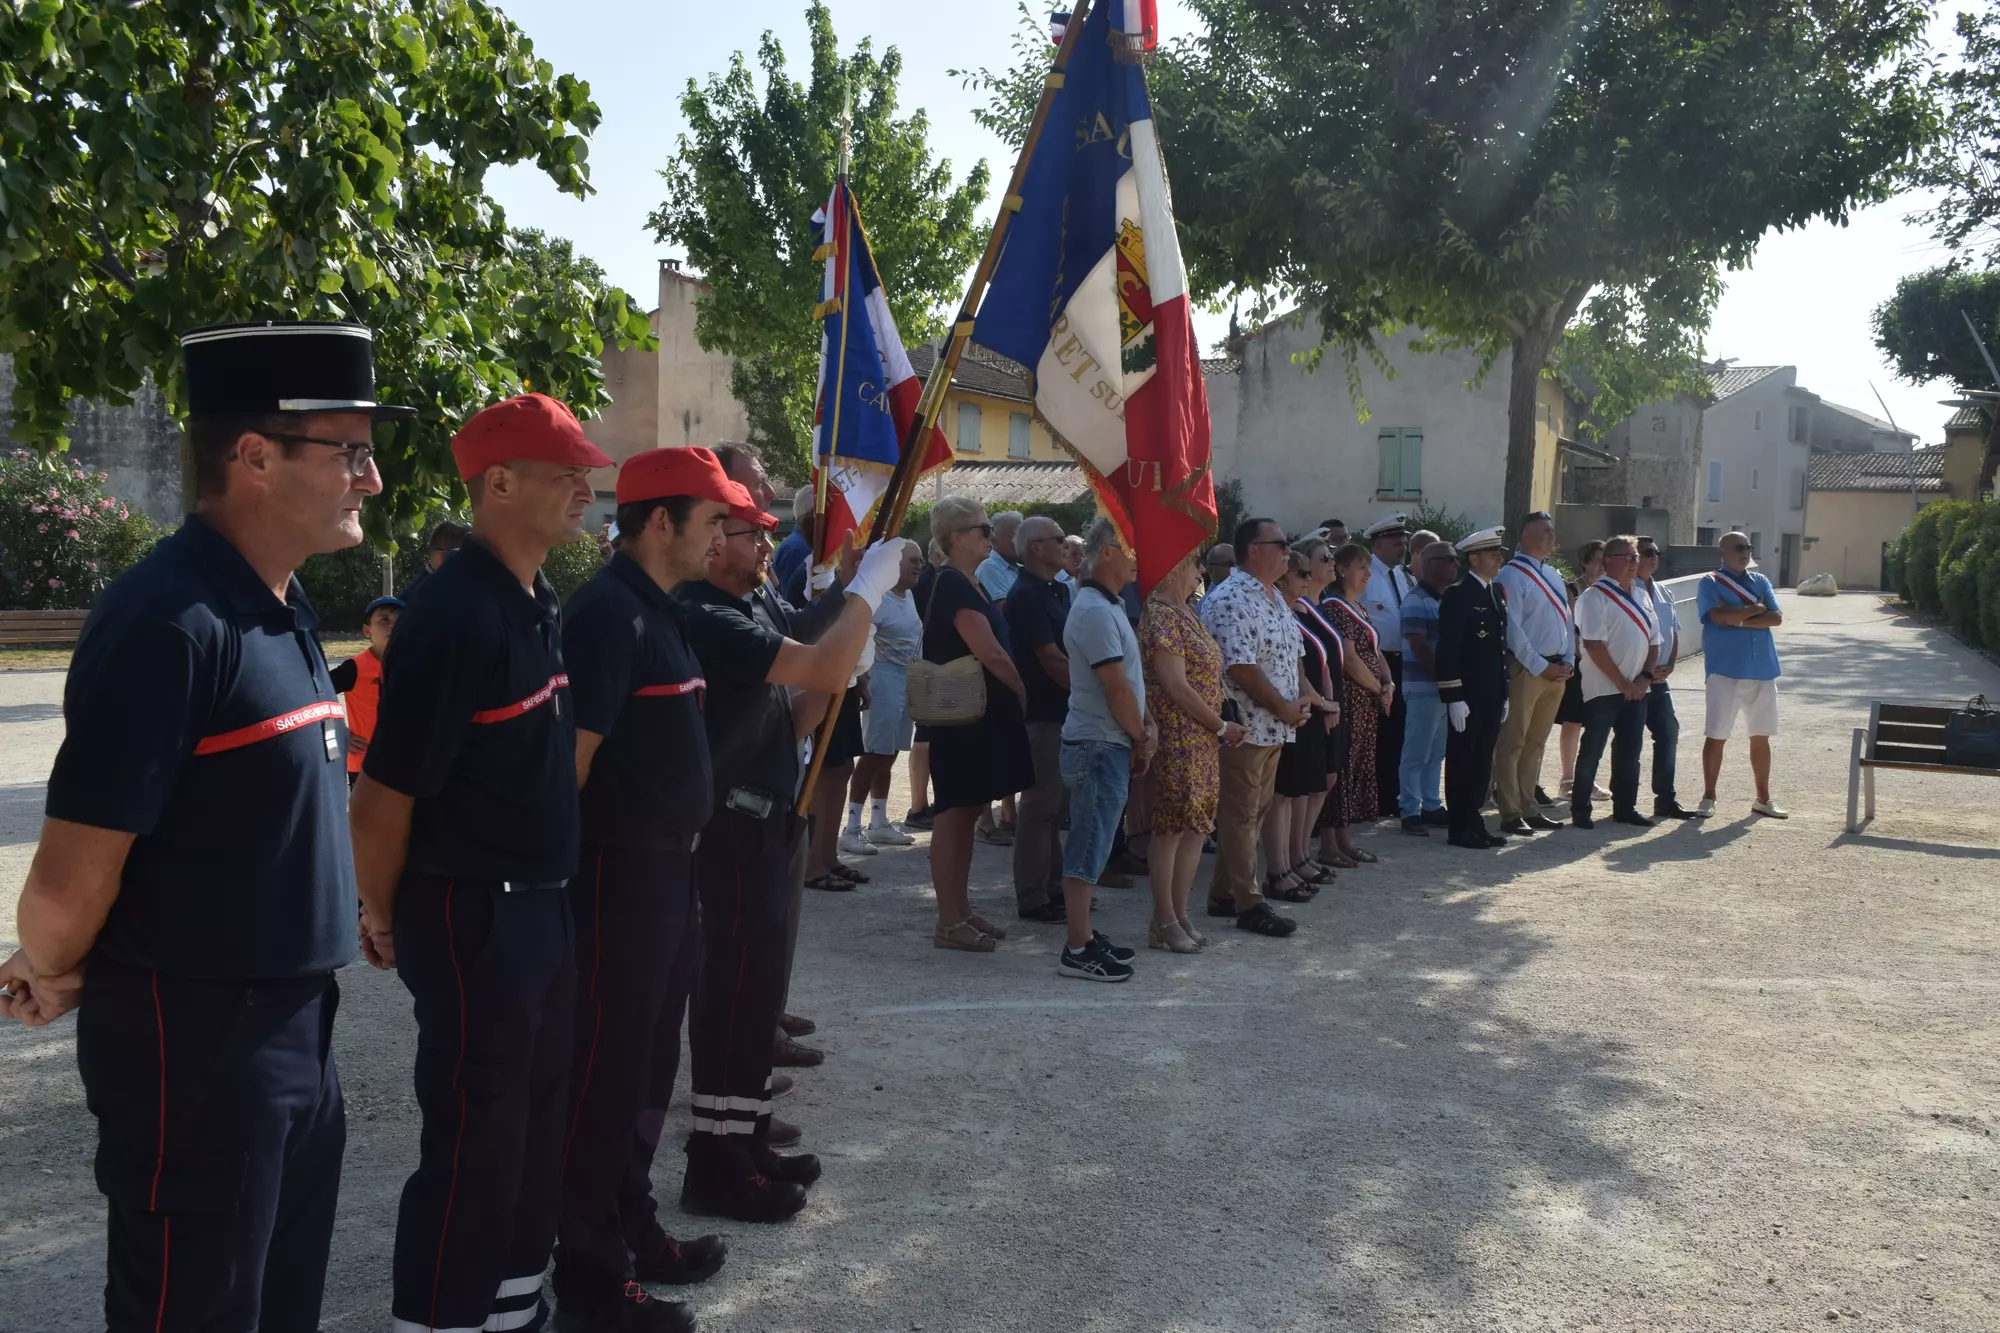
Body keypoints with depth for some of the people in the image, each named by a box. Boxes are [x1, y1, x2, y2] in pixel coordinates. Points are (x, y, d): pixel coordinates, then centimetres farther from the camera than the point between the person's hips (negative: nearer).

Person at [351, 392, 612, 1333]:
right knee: (475, 1133, 3)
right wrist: (382, 917, -6)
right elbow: (386, 790, -19)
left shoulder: (536, 603, 7)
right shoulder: (453, 613, -22)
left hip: (540, 903, 9)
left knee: (539, 1115, 19)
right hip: (472, 914, -9)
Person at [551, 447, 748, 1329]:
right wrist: (576, 865, -18)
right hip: (621, 871, -10)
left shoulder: (657, 609, 13)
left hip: (666, 867, 10)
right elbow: (574, 754, -21)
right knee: (606, 1069, 1)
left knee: (647, 1061, 19)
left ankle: (628, 1229, 34)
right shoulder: (609, 611, -17)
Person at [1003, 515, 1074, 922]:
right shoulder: (1026, 596, -15)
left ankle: (1053, 886, 24)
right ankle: (1031, 898, 3)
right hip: (1041, 713, -9)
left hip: (1061, 710, 9)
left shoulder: (1057, 591, 14)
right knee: (1039, 804, -4)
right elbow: (1052, 659, -19)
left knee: (1053, 802, 15)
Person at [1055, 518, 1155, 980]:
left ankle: (1085, 937, 23)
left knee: (1090, 846, 15)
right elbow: (1117, 688, -19)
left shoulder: (1107, 607, 16)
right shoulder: (1096, 612, -17)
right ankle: (1078, 951, -1)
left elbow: (1131, 678, 14)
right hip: (1099, 746, -10)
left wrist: (1146, 728, 1)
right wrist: (1141, 738, -7)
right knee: (1089, 848, -6)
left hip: (1106, 744, 10)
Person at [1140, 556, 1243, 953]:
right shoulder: (1161, 615, -13)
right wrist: (1221, 726, -11)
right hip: (1177, 738, -9)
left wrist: (1218, 727, 9)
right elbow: (1176, 686, -18)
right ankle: (1164, 923, 6)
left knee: (1196, 826, 11)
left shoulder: (1185, 614, 16)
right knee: (1172, 826, -3)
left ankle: (1179, 915, 18)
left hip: (1202, 740, 9)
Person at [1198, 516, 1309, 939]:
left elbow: (1292, 654, 21)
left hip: (1275, 727, 10)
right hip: (1244, 726, -10)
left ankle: (1223, 893, 24)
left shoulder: (1275, 598, 15)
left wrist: (1300, 701, 5)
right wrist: (1283, 708, -15)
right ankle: (1248, 904, 5)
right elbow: (1239, 666, -22)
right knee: (1241, 817, -1)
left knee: (1255, 813, 15)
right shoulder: (1230, 601, -17)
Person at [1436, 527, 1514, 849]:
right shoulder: (1458, 594, -11)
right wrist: (1454, 697, -19)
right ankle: (1460, 828, 7)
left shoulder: (1497, 593, 15)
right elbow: (1448, 649, -16)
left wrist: (1504, 694, 16)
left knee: (1483, 761, 12)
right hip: (1466, 696, -8)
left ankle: (1474, 820, 21)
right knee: (1461, 761, 1)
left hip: (1491, 696, 8)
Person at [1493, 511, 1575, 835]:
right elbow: (1512, 627, -15)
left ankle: (1530, 808, 21)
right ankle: (1511, 814, 0)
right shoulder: (1512, 574, -9)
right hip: (1525, 670, -8)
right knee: (1512, 743, -3)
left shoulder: (1553, 574, 17)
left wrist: (1568, 662, 5)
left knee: (1536, 742, 14)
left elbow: (1567, 619, 19)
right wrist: (1541, 667, -15)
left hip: (1557, 670, 8)